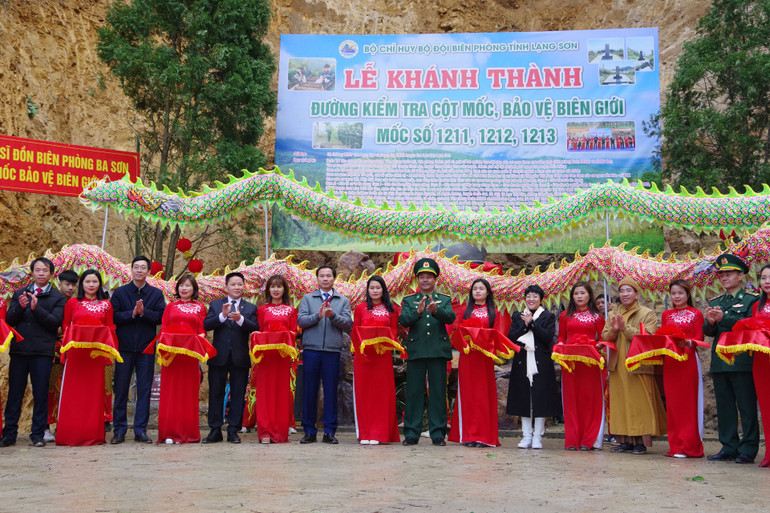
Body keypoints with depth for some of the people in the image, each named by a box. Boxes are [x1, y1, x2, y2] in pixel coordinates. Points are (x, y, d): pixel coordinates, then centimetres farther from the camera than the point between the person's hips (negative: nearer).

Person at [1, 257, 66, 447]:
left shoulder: (57, 297, 5)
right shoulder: (20, 293, 14)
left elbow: (56, 323, -7)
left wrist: (36, 308, -18)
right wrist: (20, 307, -12)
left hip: (43, 352, -2)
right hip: (19, 350, 2)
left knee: (41, 394, 1)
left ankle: (38, 434, 10)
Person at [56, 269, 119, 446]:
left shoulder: (106, 304, 11)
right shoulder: (72, 303, 10)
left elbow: (110, 329, 9)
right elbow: (65, 326, 9)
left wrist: (109, 350, -4)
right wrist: (67, 345, -6)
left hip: (97, 352, 1)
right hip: (75, 351, 0)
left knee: (94, 391, 1)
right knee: (72, 391, -2)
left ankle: (93, 435, 5)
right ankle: (70, 434, 3)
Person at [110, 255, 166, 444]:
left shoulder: (156, 294, 8)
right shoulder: (120, 292, 8)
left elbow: (161, 317, -3)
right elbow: (114, 317, -2)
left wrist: (143, 312, -17)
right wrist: (132, 313, -15)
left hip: (146, 347, 0)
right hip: (124, 347, 0)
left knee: (144, 390, 2)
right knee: (121, 390, 3)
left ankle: (140, 430, 9)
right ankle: (119, 430, 11)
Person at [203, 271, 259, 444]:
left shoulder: (250, 308, 9)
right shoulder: (215, 305, 10)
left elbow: (256, 329, -7)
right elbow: (206, 325, -5)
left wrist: (240, 319, -22)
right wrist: (222, 315, -19)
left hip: (240, 357, 0)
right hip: (219, 356, 0)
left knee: (238, 394, 2)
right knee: (216, 393, 4)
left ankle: (233, 431, 9)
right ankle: (215, 430, 13)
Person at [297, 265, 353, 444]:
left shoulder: (343, 301, 13)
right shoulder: (307, 298, 13)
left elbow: (348, 324, 1)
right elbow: (300, 320, 0)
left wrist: (332, 316, -14)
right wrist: (317, 316, -15)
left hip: (333, 351, 0)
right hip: (311, 350, 0)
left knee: (331, 391, 1)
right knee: (309, 390, 2)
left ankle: (329, 432, 8)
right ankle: (309, 431, 11)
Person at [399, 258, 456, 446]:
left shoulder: (445, 300, 13)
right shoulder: (408, 300, 13)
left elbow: (450, 318, -6)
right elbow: (403, 321, -4)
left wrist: (436, 310, -27)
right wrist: (417, 312, -23)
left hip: (438, 351, 0)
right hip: (416, 351, 0)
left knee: (438, 393, 1)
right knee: (414, 393, 1)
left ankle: (438, 434, 9)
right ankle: (411, 433, 8)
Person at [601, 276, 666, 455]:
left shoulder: (647, 314, 2)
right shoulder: (613, 314, 16)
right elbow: (605, 337, 10)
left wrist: (625, 328, -17)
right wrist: (613, 330, -11)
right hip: (618, 366, 4)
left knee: (639, 404, -5)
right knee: (620, 403, 3)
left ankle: (641, 442, 1)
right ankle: (625, 441, 9)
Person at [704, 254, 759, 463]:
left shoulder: (751, 300, 1)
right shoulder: (715, 302, 17)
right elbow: (708, 332, 12)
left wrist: (724, 318, -20)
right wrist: (710, 322, -10)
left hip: (742, 361, -5)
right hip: (719, 362, 6)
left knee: (747, 407, -1)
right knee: (724, 408, 9)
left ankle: (748, 450, 6)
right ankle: (729, 448, 16)